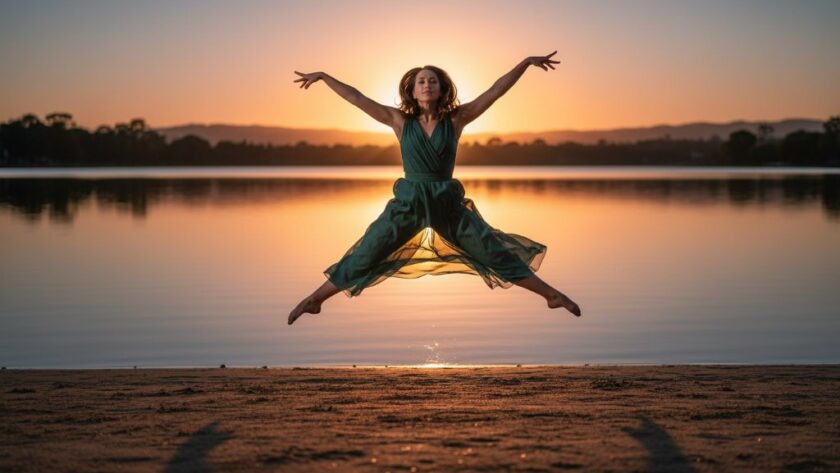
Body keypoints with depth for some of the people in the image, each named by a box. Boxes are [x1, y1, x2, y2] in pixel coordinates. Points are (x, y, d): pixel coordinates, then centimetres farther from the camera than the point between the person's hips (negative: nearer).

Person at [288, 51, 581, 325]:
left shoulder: (456, 119, 0)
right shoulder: (400, 121, 1)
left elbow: (496, 90, -1)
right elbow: (356, 97, 3)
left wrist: (526, 62, -4)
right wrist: (323, 76, 3)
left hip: (449, 203, 0)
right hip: (407, 202, 0)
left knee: (497, 252, 2)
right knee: (364, 257, 2)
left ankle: (552, 295, 11)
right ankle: (314, 300, 14)